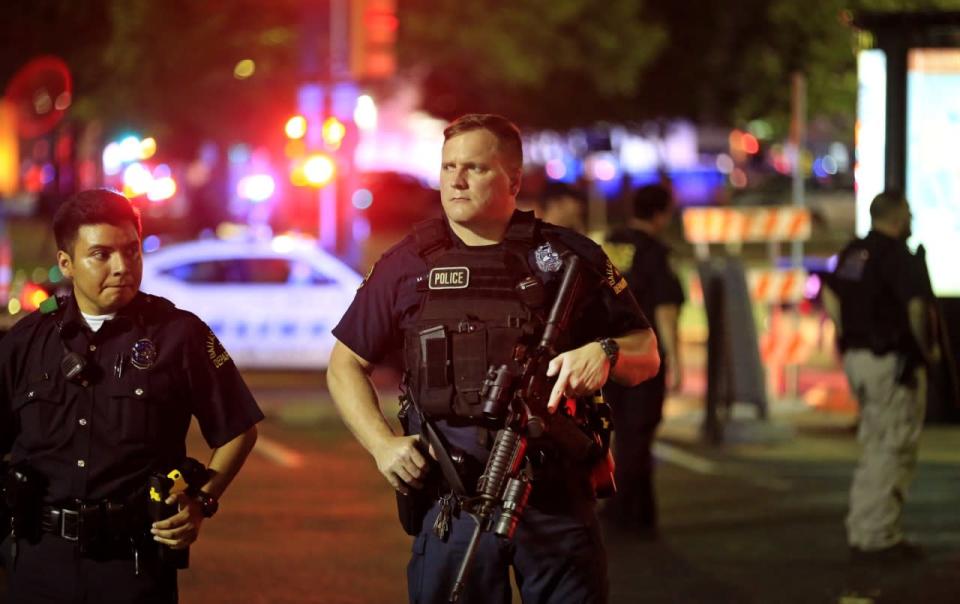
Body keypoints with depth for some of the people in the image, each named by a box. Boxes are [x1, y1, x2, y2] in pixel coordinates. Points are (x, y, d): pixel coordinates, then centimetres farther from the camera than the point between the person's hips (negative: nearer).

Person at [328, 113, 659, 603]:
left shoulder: (570, 257, 6)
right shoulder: (409, 265, 7)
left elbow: (646, 355, 10)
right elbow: (346, 364, 14)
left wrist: (605, 353, -12)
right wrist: (382, 444, -1)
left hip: (558, 499, 0)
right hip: (450, 502, 0)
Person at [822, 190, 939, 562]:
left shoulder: (852, 253, 11)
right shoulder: (896, 256, -15)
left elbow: (830, 297, 17)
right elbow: (916, 305, -24)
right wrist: (926, 347, -10)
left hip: (857, 358, 9)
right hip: (893, 363, -9)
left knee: (873, 450, 17)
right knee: (892, 451, -3)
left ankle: (862, 532, 19)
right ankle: (877, 538, -3)